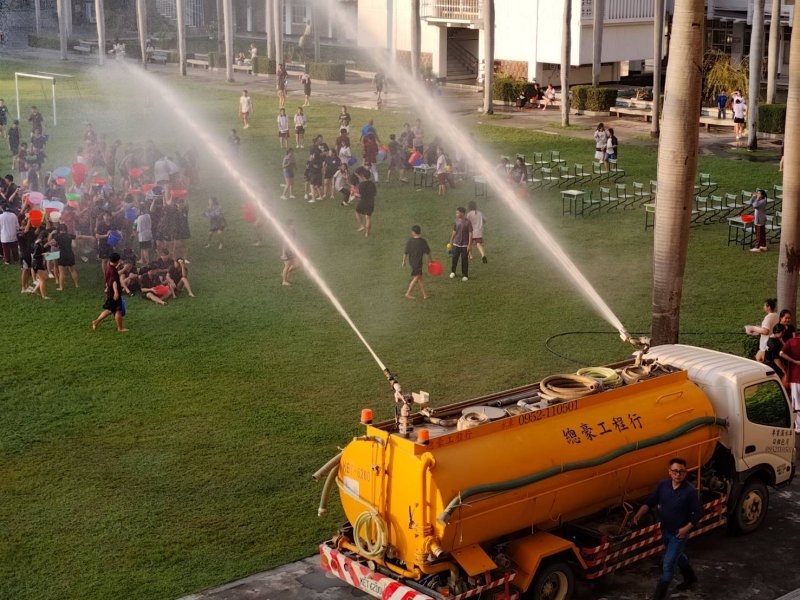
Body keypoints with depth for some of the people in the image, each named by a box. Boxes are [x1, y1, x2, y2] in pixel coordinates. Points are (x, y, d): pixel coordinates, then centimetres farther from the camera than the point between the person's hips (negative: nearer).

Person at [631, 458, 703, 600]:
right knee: (677, 556, 28)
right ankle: (690, 578, 54)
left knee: (668, 564, -5)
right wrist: (639, 514, -17)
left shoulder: (690, 491, -22)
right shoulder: (663, 485, -8)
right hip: (665, 531, 6)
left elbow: (698, 513, -16)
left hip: (679, 533, -6)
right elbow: (650, 502, -2)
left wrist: (687, 528, -23)